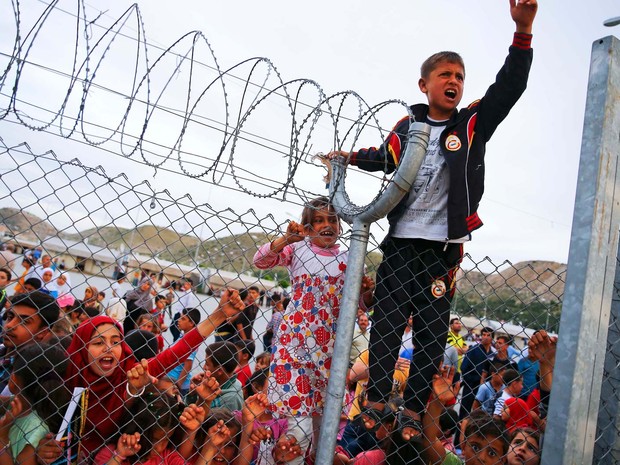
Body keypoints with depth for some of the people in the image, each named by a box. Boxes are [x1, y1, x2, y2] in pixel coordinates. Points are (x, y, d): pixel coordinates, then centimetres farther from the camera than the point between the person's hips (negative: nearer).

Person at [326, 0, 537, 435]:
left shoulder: (473, 125, 6)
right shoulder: (406, 127, 10)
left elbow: (509, 88, -8)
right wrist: (352, 158, 29)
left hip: (442, 249, -1)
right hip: (399, 243, 1)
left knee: (432, 333, 4)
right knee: (386, 325, 3)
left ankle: (414, 410, 15)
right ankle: (375, 400, 15)